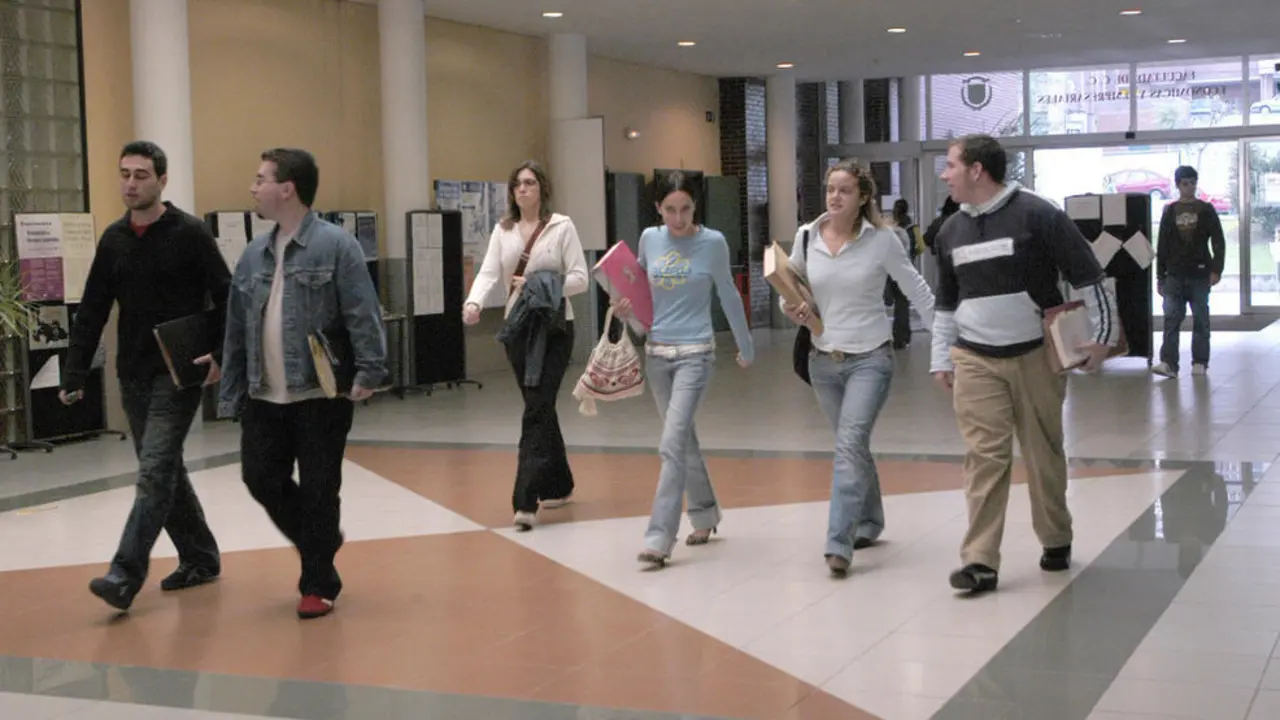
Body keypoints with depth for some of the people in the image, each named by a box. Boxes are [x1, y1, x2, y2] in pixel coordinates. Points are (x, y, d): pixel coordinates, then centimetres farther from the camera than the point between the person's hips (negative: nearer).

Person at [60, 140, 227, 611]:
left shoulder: (190, 233, -7)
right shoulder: (113, 239, 8)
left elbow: (227, 299, -6)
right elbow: (92, 312, 8)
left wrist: (222, 354, -17)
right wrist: (75, 374, 3)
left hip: (180, 373, -6)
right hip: (133, 376, 6)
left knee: (155, 470, -13)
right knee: (164, 471, 12)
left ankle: (125, 575, -16)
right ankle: (200, 559, 25)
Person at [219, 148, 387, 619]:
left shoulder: (335, 245, -8)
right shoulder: (254, 254, 11)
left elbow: (363, 314, -13)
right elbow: (237, 331, 13)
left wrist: (369, 371, -21)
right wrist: (232, 395, 11)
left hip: (321, 396, -6)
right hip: (265, 398, 6)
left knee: (318, 490, 1)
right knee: (262, 480, 6)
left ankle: (318, 584, 16)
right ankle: (320, 545, 31)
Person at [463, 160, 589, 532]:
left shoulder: (562, 226, -3)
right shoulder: (503, 230, 8)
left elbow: (580, 278, -6)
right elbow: (488, 272, -4)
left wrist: (542, 287, -21)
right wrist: (473, 302, -24)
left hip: (554, 329, -4)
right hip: (517, 329, 5)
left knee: (536, 411, -12)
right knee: (540, 408, 13)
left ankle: (525, 501, -16)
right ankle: (559, 486, 28)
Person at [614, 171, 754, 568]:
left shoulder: (712, 242, -7)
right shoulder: (649, 238, 3)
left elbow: (729, 297, 4)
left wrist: (746, 348, 13)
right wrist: (625, 308, -4)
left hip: (694, 354, -5)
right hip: (656, 353, 5)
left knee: (672, 444, -14)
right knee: (684, 440, 16)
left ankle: (659, 538, -14)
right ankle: (705, 515, 33)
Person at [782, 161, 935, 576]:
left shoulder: (882, 240, -9)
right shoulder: (807, 237, 0)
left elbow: (918, 292, -2)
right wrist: (793, 311, -12)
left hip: (870, 358, -4)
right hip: (823, 359, 4)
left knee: (850, 444, -16)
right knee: (854, 446, 15)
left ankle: (839, 544, -17)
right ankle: (869, 522, 34)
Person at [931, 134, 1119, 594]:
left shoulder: (1036, 215, -9)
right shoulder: (951, 232, 9)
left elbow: (1088, 275, -6)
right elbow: (946, 302, 20)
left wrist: (1104, 335, -9)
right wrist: (940, 360, 16)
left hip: (1036, 356, -3)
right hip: (975, 361, 3)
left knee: (1044, 454, 7)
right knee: (984, 456, -5)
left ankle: (1056, 542, 26)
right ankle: (980, 561, -6)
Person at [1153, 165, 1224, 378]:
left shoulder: (1206, 210, 4)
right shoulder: (1169, 212, 9)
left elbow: (1218, 242, 0)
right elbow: (1162, 246, 10)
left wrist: (1216, 269, -11)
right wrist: (1160, 277, 7)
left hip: (1199, 274, -1)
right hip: (1174, 275, 1)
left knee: (1200, 320, 3)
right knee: (1171, 319, -7)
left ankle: (1199, 363, 10)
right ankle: (1169, 363, -12)